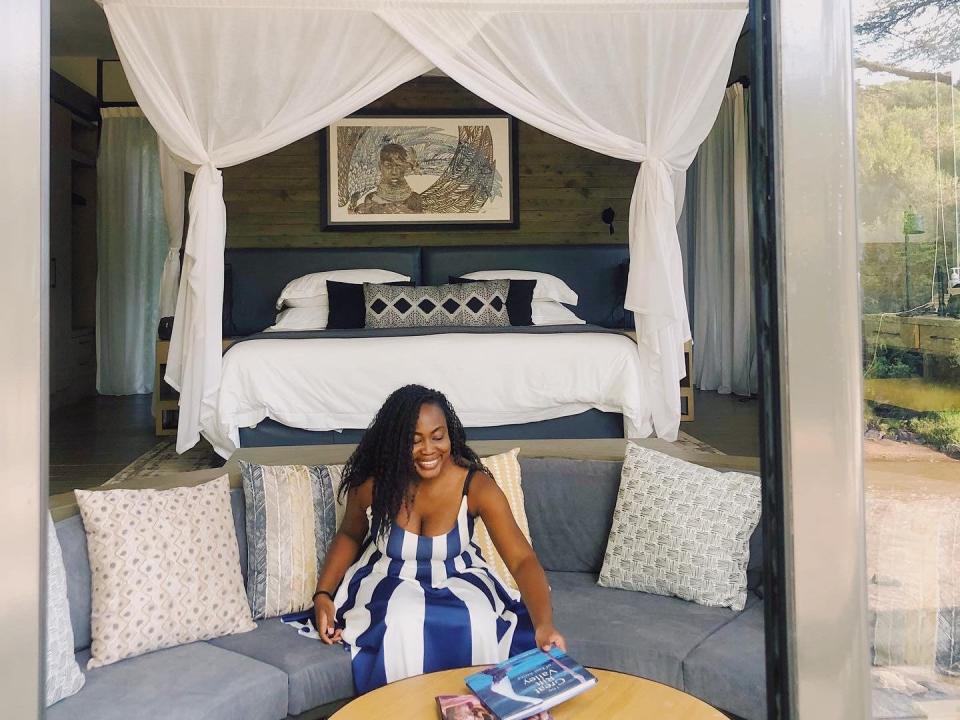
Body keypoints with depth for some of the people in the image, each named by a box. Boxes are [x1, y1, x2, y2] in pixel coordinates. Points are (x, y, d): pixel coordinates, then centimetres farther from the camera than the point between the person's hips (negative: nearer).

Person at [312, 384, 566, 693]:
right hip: (391, 580, 0)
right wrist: (323, 594, -9)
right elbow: (349, 536, 4)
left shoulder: (476, 485, -22)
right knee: (402, 625, -33)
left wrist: (544, 623, -43)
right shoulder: (371, 484, -17)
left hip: (457, 578, 0)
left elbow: (522, 559, -26)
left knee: (476, 625, -31)